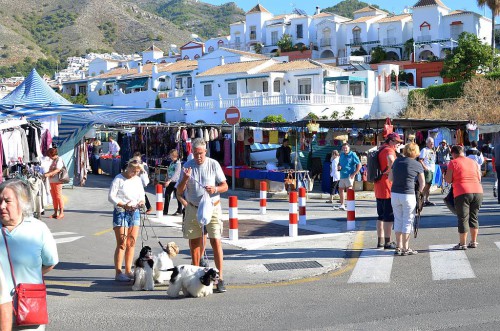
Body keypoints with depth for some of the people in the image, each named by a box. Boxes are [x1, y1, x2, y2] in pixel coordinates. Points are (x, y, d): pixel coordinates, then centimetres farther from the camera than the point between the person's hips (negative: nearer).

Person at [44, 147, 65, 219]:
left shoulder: (59, 160, -9)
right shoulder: (53, 161, 18)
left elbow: (57, 170, -21)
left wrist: (48, 174, -28)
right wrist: (46, 173, 6)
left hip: (57, 181, -9)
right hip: (52, 181, 9)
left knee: (58, 197, -6)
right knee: (54, 197, 9)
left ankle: (61, 213, -2)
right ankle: (55, 213, 14)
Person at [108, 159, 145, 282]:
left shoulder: (138, 180, 12)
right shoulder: (119, 179, -6)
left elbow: (141, 195, 17)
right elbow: (111, 196, -11)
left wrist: (141, 202, -6)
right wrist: (123, 205, -23)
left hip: (134, 212, 6)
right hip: (120, 212, -6)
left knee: (131, 243, 9)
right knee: (122, 244, -8)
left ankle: (128, 271, 18)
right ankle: (118, 273, -4)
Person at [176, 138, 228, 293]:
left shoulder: (213, 164, -2)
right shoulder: (187, 166, 3)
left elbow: (225, 186, 1)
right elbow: (179, 191, 3)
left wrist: (215, 189, -20)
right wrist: (185, 178, -16)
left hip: (212, 208, -2)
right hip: (193, 209, 3)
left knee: (216, 241, -9)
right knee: (194, 242, 8)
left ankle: (220, 278, -7)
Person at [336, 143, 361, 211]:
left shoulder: (352, 155, -7)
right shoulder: (341, 155, 13)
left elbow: (359, 165, -9)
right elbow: (339, 163, 29)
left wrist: (354, 174, -14)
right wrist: (339, 166, 4)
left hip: (349, 176, -8)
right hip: (342, 176, 8)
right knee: (340, 190, 13)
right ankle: (342, 205, 26)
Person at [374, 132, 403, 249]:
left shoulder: (380, 150, 17)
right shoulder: (389, 150, -12)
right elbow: (391, 160, -36)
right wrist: (389, 171, -20)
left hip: (378, 187, 9)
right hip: (388, 187, -9)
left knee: (381, 216, 14)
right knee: (389, 216, -4)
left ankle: (380, 241, 19)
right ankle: (387, 242, -2)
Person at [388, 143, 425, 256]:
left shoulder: (397, 161, 6)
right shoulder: (417, 165, -5)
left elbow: (390, 178, 11)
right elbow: (422, 183, 0)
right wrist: (419, 193, 15)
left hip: (394, 194, 4)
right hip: (408, 195, -4)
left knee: (398, 220, 13)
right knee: (407, 221, 5)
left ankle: (398, 247, 18)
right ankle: (405, 249, 8)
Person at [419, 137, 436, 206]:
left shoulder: (432, 151, 22)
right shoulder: (424, 150, -4)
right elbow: (420, 160, -13)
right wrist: (424, 167, -22)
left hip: (432, 170, 9)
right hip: (427, 170, -8)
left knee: (428, 185, 10)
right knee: (425, 185, -13)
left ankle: (427, 200, 14)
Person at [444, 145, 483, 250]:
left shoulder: (453, 163, -1)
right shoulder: (473, 162, 14)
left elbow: (448, 180, -3)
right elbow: (479, 178, 16)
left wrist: (445, 173, 16)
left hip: (462, 193, -5)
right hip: (478, 191, 5)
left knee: (463, 219, 0)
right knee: (474, 217, 15)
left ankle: (462, 244, 2)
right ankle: (473, 242, 18)